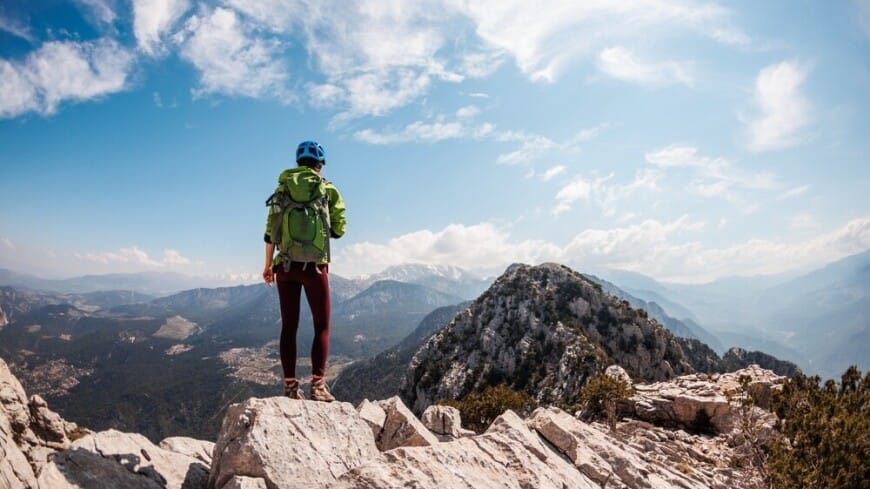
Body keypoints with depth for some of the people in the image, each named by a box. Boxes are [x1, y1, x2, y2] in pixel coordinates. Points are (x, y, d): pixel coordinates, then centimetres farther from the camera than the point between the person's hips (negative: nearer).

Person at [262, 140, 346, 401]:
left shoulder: (282, 188, 8)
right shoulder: (328, 190, 2)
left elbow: (270, 231, 5)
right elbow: (339, 229, 1)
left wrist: (268, 265, 13)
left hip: (285, 265, 3)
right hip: (315, 266, -3)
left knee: (289, 326, 9)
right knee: (322, 327, 5)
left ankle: (290, 386, 11)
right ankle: (318, 385, -1)